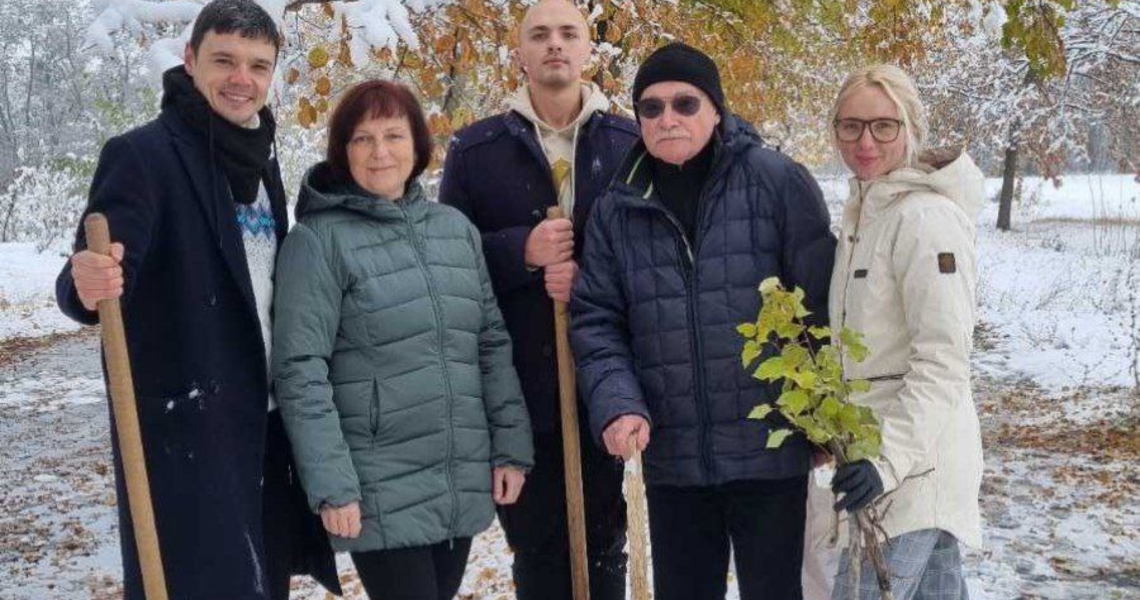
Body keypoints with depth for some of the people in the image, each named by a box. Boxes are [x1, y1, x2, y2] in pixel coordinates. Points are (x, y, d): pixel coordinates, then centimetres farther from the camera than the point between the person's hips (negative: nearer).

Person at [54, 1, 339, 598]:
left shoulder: (259, 158, 12)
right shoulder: (141, 154, -11)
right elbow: (95, 272, -22)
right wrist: (88, 286, -44)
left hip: (266, 423, 7)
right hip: (183, 430, -7)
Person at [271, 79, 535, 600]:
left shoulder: (457, 229, 8)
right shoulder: (318, 241, -8)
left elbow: (493, 346, 11)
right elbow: (301, 373, -12)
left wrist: (511, 448, 5)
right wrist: (330, 484, -17)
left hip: (465, 486, 5)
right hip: (381, 494, -5)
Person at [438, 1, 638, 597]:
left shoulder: (630, 145, 5)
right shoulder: (475, 148, 5)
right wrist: (521, 251, -15)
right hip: (518, 378, 0)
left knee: (603, 543, 10)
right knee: (536, 544, 9)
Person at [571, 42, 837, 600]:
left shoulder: (779, 182, -5)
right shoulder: (617, 209, 5)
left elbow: (821, 305, -4)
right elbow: (596, 319, 4)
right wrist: (616, 403, -12)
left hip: (770, 454, -3)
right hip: (671, 459, 3)